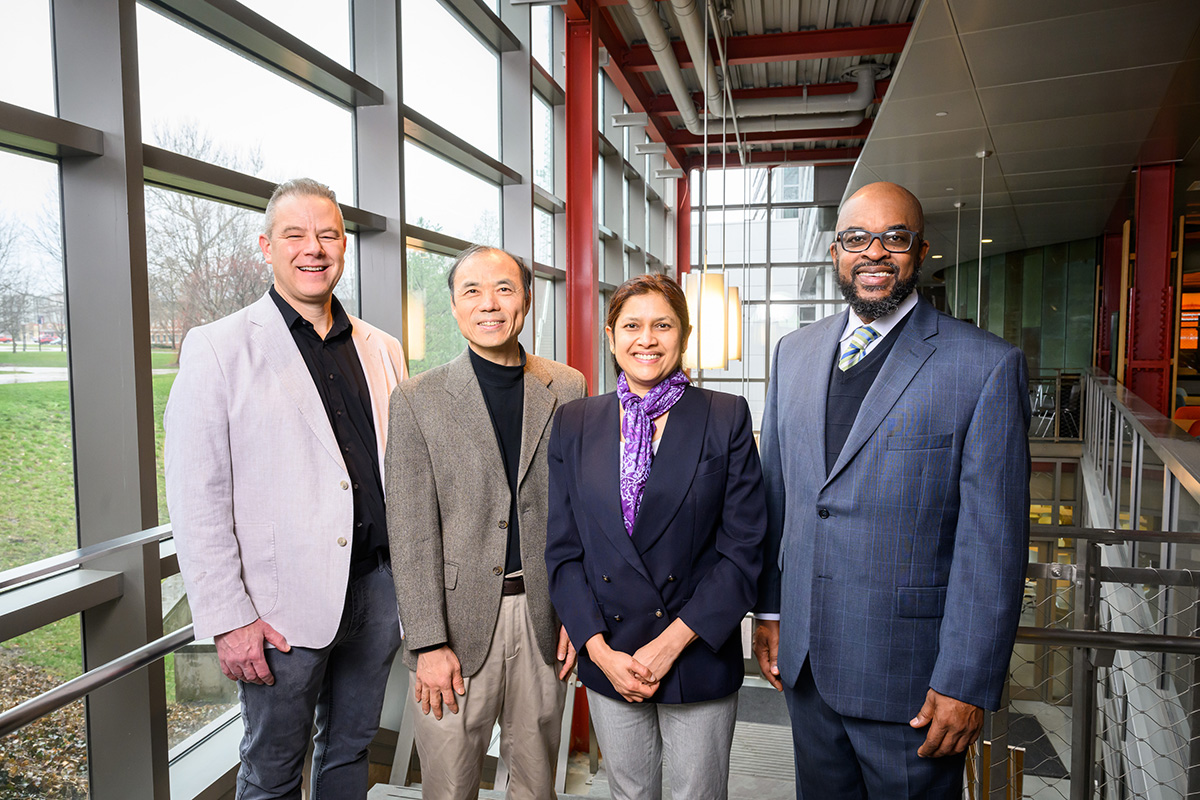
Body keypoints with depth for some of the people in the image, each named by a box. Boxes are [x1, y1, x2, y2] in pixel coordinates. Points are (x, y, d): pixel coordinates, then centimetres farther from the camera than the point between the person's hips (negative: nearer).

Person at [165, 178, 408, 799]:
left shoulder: (381, 349, 8)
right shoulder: (218, 348, -7)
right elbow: (196, 498, -10)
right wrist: (227, 619, -12)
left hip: (377, 588, 5)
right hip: (285, 608, -4)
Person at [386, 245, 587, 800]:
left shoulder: (567, 389, 4)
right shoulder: (418, 399, -3)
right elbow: (412, 532, -6)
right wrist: (429, 643, -9)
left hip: (543, 619, 2)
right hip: (458, 620, -2)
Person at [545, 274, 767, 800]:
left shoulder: (727, 417, -5)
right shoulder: (574, 424, 2)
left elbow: (743, 548, -8)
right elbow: (563, 550, 2)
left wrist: (671, 644, -13)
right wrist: (600, 650, -7)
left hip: (698, 656, -2)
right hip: (607, 658, 2)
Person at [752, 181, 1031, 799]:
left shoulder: (987, 365, -11)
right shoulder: (794, 353, 6)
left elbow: (994, 542, -12)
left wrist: (966, 684, -12)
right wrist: (769, 609, 10)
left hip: (909, 677, -4)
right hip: (804, 661, 5)